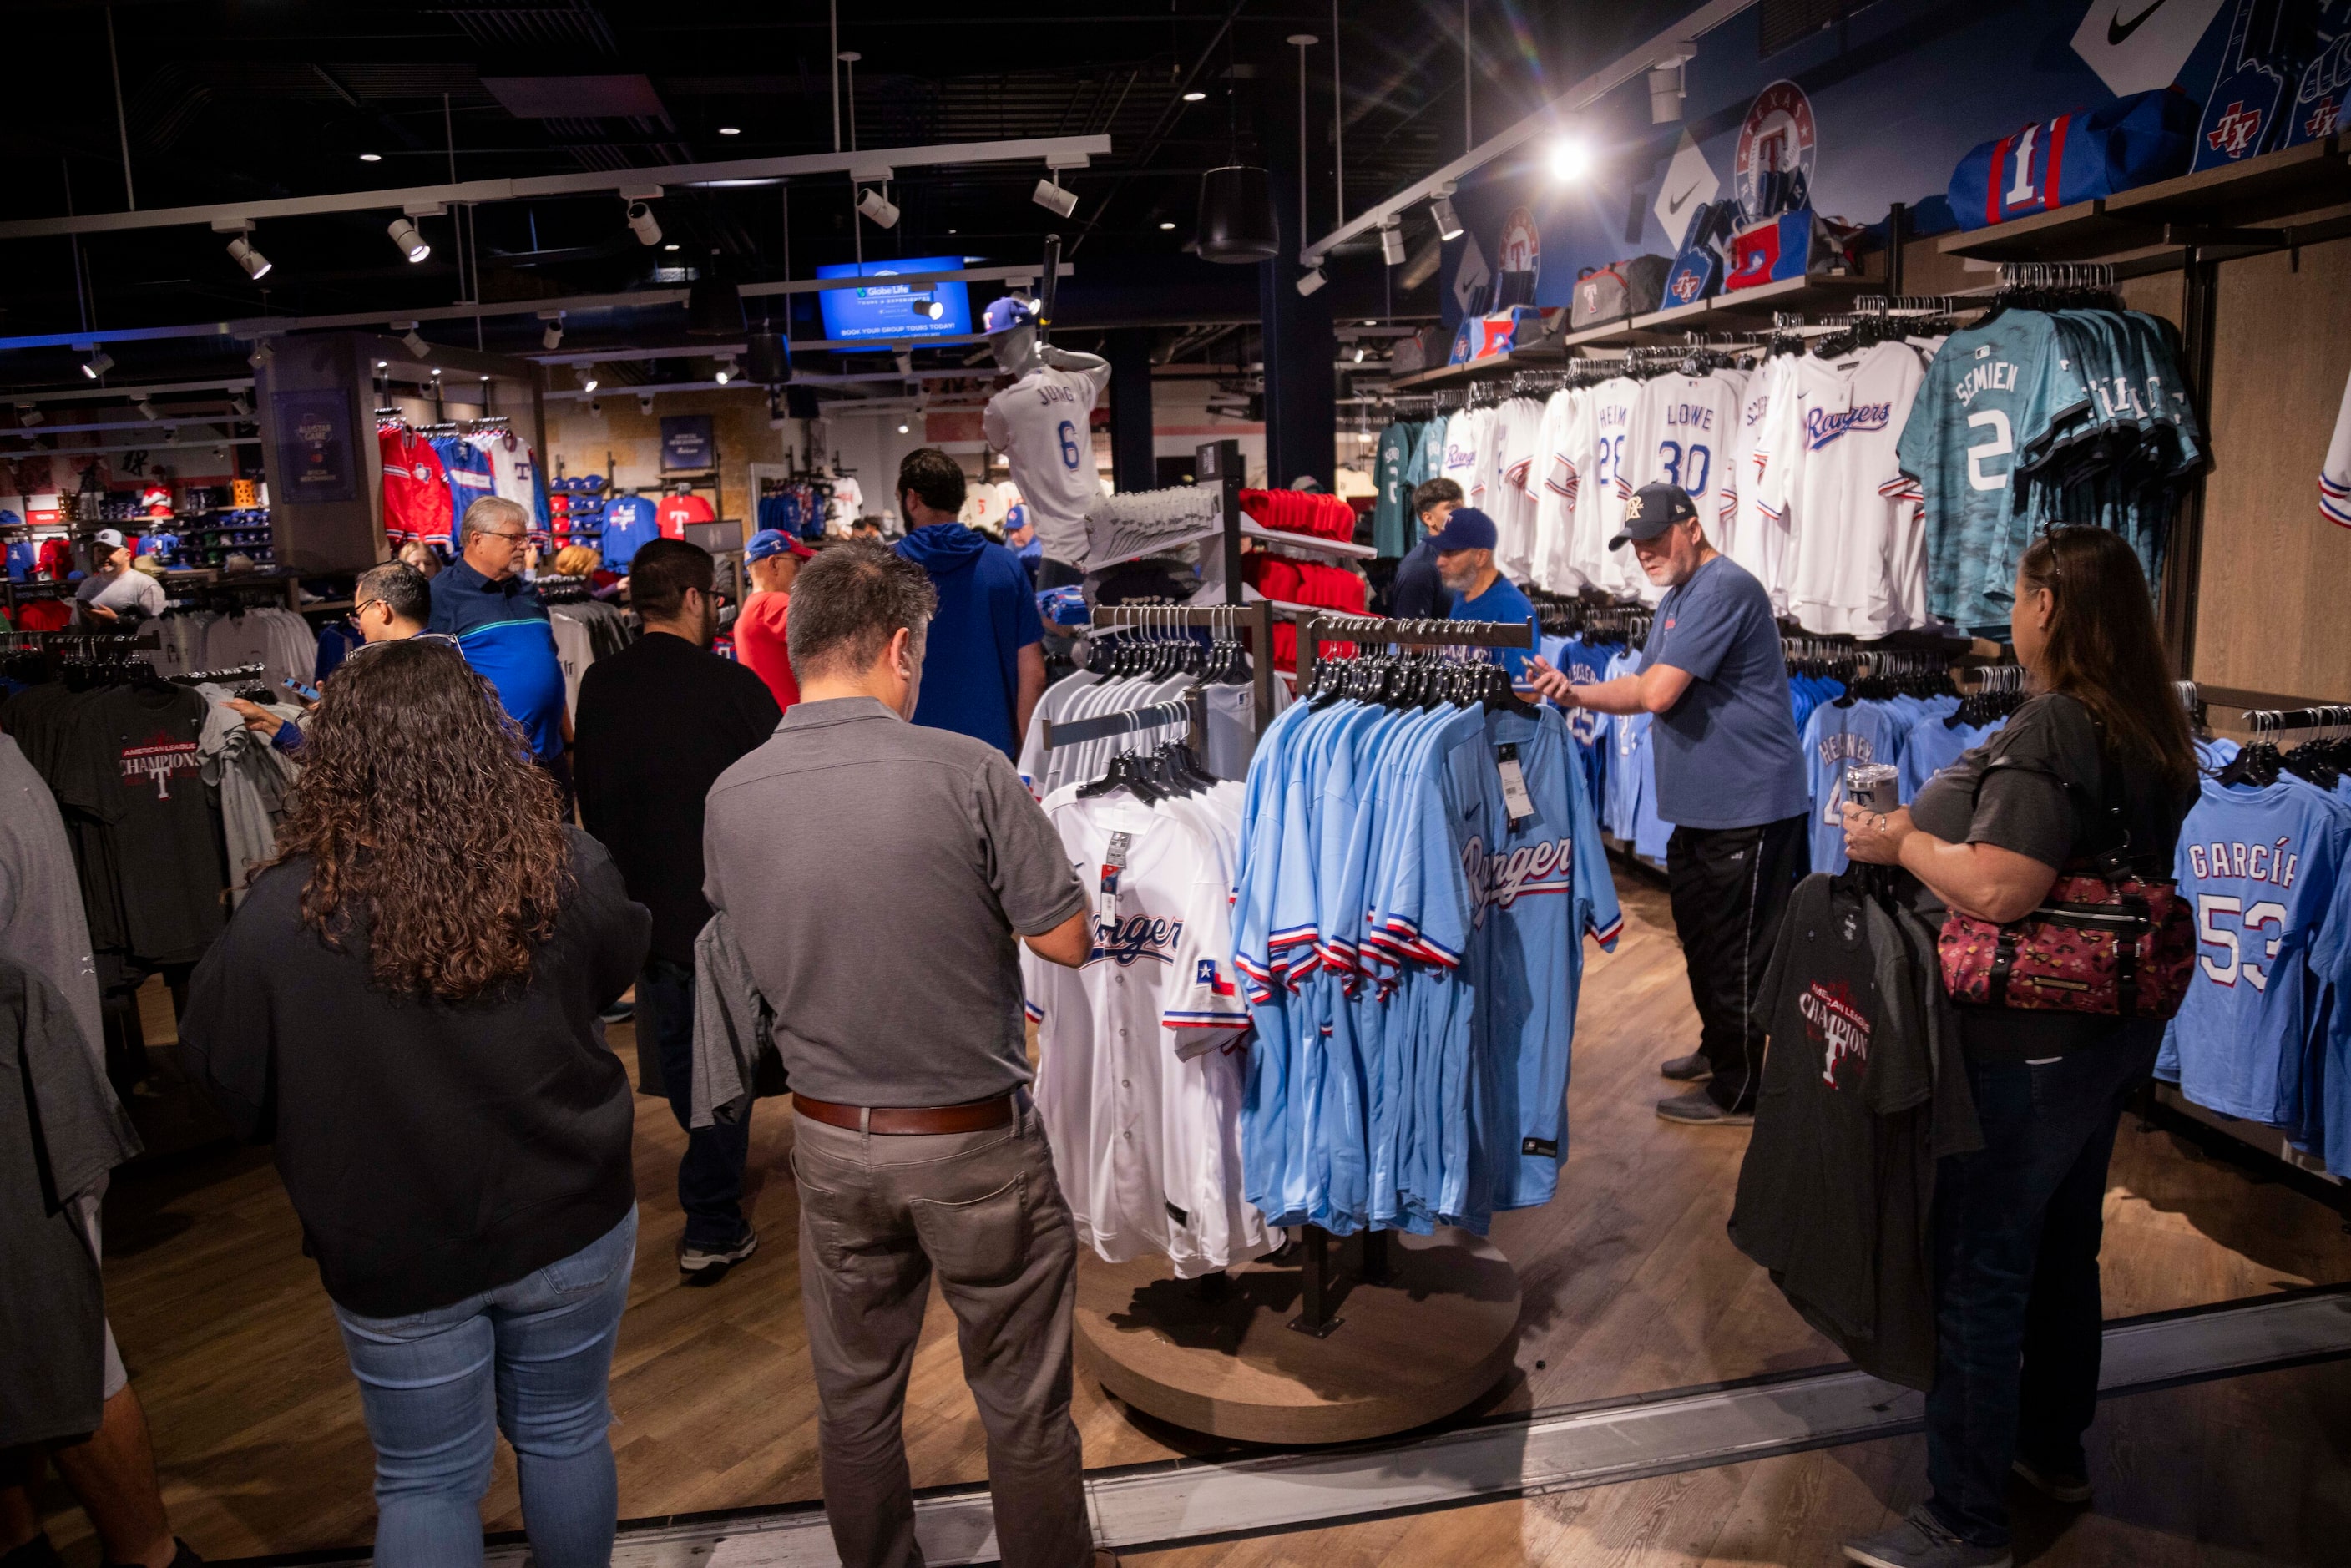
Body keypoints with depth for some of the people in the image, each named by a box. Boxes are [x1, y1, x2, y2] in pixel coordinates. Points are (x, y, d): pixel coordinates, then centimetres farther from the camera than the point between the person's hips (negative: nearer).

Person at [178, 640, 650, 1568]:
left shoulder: (281, 917, -21)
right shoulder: (570, 872, -18)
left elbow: (225, 1080, -6)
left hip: (394, 1255, -1)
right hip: (567, 1224, 1)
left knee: (427, 1482, 18)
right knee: (565, 1437, 22)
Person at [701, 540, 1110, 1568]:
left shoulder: (730, 797, -6)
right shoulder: (967, 771, -19)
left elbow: (752, 958, 8)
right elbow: (1068, 940, -14)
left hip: (831, 1139, 4)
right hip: (975, 1140, -4)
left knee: (854, 1397, 22)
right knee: (1023, 1400, 16)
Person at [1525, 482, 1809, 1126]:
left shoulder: (1722, 589, -20)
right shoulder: (1674, 600, 15)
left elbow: (1657, 692, -26)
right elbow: (1646, 688, 14)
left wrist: (1579, 690, -7)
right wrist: (1574, 694, -4)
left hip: (1748, 808, -11)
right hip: (1701, 806, 11)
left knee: (1734, 951, 0)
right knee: (1700, 935, 22)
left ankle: (1736, 1093, 12)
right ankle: (1718, 1049, 40)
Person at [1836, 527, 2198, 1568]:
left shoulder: (2048, 731, -22)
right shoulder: (2154, 735, 7)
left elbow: (1998, 890, -31)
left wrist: (1901, 841, -15)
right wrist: (1931, 828, 19)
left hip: (2024, 1050, -9)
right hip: (2115, 1033, 9)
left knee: (1979, 1276, 1)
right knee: (2062, 1248, 23)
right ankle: (2053, 1448, 41)